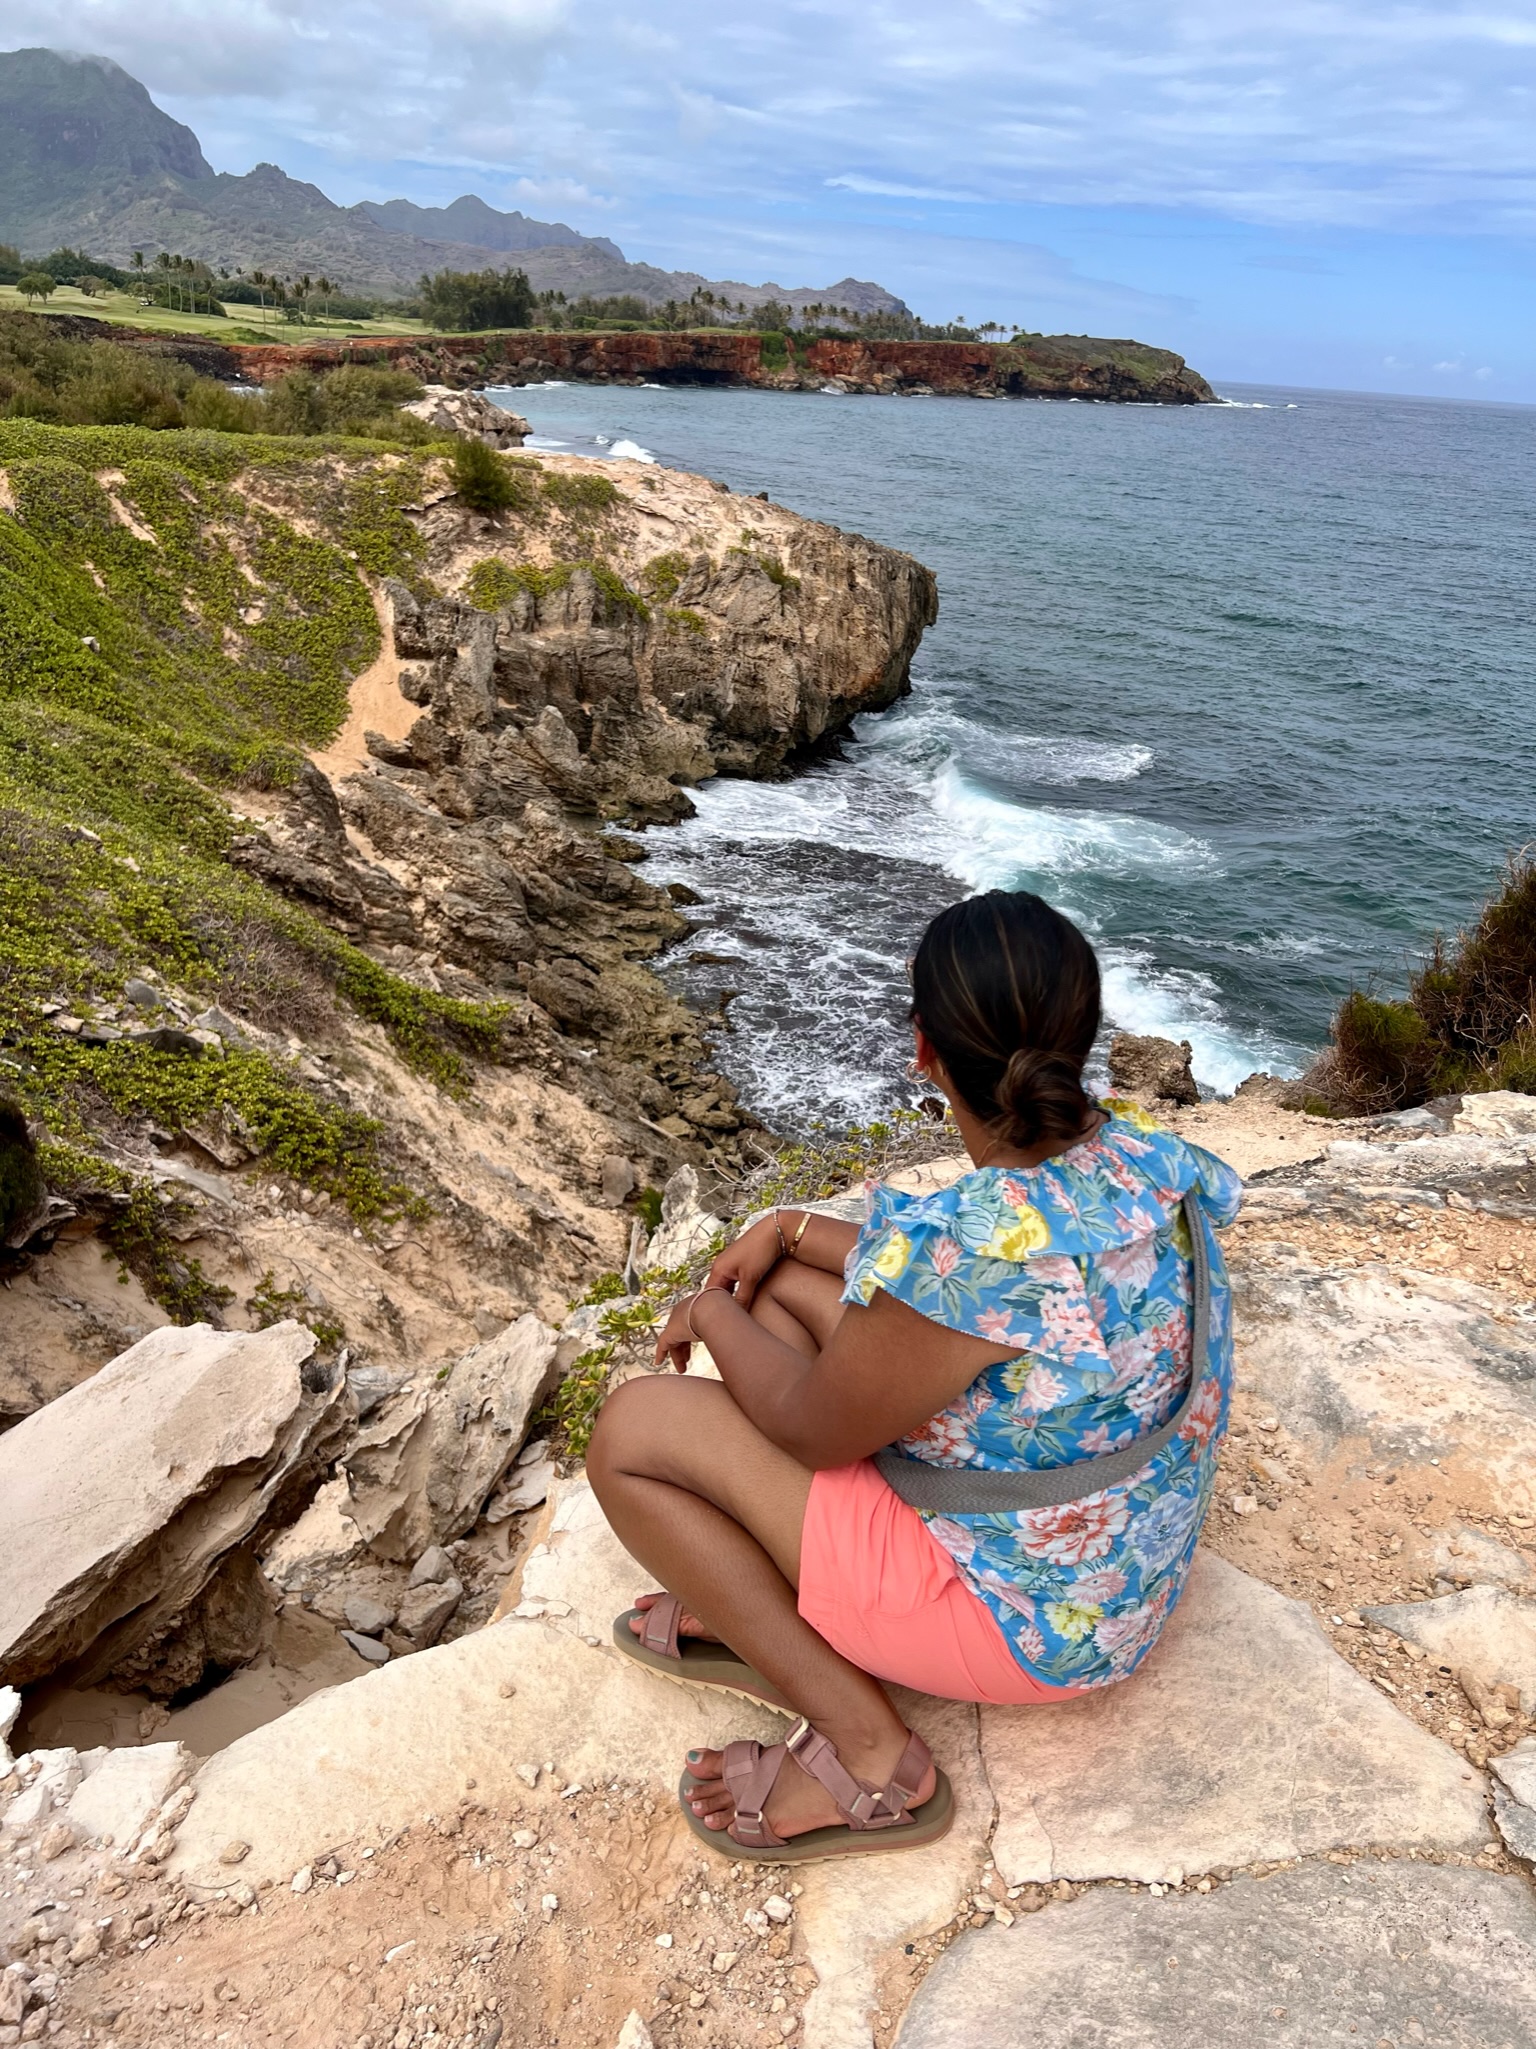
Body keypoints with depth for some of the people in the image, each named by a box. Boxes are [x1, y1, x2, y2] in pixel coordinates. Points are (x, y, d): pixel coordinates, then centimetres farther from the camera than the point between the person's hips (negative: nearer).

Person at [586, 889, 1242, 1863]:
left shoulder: (981, 1237, -35)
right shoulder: (1137, 1155, -8)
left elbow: (811, 1429, -19)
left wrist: (711, 1315, -1)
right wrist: (793, 1230, 6)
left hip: (1028, 1619, -9)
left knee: (634, 1430, -8)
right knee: (783, 1288, 11)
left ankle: (868, 1755, 1)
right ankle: (763, 1614, 21)